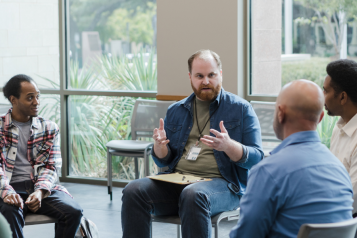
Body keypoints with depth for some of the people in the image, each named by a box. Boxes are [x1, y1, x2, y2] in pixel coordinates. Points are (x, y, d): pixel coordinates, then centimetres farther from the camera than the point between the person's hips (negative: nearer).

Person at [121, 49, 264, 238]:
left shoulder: (241, 108, 7)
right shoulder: (176, 111, 19)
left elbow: (255, 158, -1)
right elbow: (163, 161, 21)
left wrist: (228, 146, -21)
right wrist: (160, 146, -4)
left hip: (220, 182, -4)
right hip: (176, 180, 4)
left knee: (194, 195, -39)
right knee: (133, 190, -23)